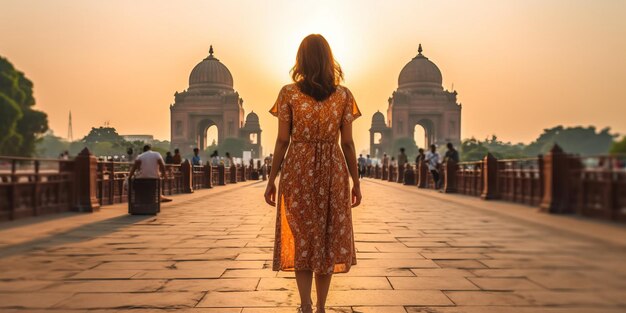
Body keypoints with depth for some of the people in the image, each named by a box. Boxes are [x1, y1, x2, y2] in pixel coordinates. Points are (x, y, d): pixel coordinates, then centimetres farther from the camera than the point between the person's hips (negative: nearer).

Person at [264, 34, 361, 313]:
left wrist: (271, 180, 4)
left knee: (301, 239, 10)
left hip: (298, 173, -1)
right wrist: (356, 182, 8)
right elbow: (347, 143, -1)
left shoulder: (288, 93, -5)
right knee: (327, 239, 11)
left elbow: (282, 141, -5)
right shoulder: (344, 95, -1)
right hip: (332, 173, 1)